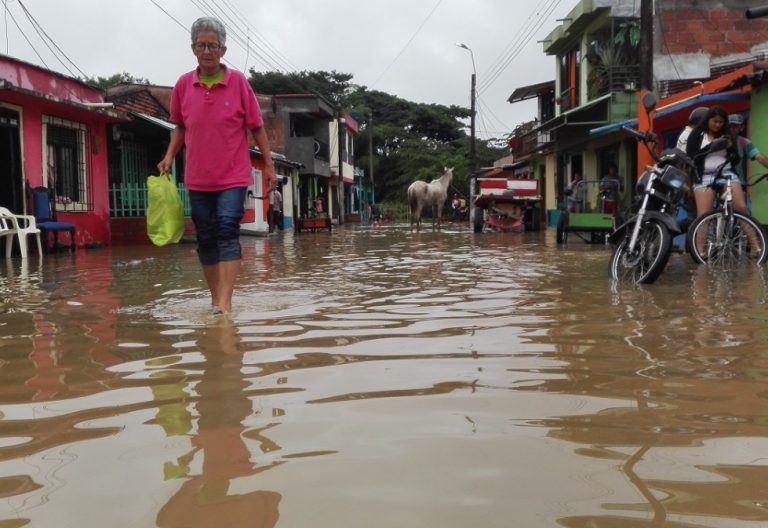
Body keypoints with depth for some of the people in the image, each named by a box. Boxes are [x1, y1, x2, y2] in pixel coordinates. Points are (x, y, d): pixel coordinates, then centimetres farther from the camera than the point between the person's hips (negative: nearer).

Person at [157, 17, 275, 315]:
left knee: (227, 230, -15)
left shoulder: (238, 82, -5)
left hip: (233, 176, -3)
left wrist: (269, 164, -1)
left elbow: (256, 126, 1)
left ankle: (224, 302, -19)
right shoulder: (183, 85, 3)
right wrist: (169, 156, 3)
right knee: (205, 238, 8)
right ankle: (215, 298, 21)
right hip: (198, 177, 4)